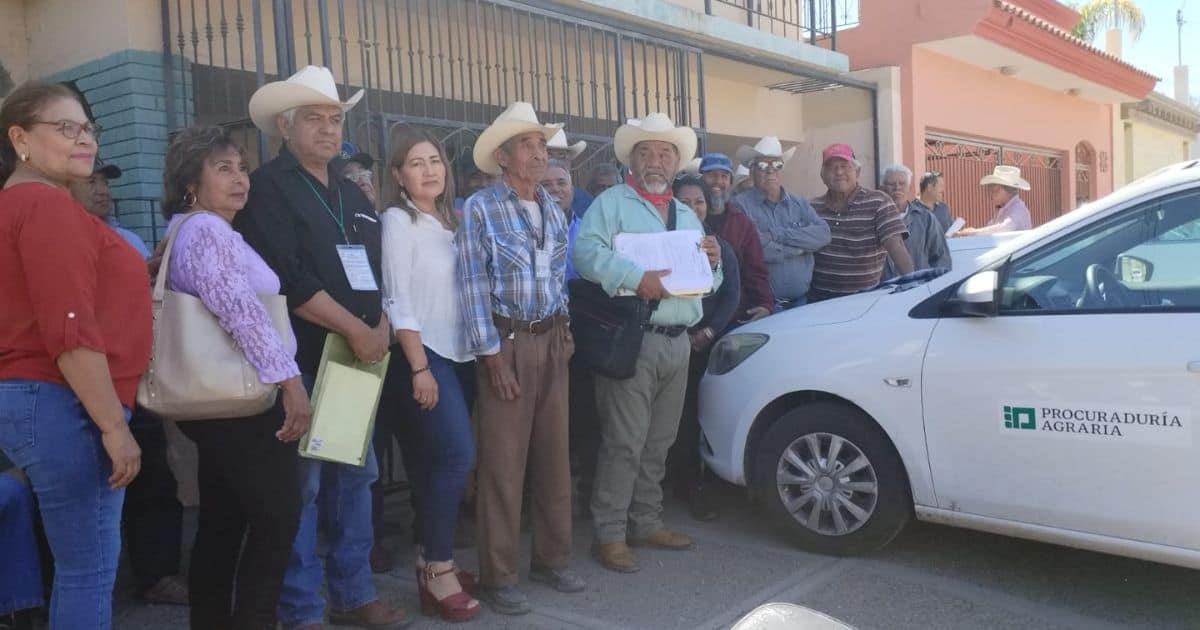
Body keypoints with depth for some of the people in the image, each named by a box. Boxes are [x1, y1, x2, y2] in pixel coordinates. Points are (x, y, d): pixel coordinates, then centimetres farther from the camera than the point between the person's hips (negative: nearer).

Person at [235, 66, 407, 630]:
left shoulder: (354, 197, 17)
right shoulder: (267, 187, -5)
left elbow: (376, 272, 17)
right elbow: (288, 278, -17)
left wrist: (382, 329, -1)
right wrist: (356, 330, -14)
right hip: (302, 361, -7)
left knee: (355, 477, 12)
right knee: (302, 486, -2)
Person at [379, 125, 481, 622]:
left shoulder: (450, 220, 13)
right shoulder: (397, 220, -6)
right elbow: (397, 301, -12)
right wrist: (420, 368, -16)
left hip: (456, 352, 7)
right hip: (424, 354, -7)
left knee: (436, 458, 10)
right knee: (458, 454, -14)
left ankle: (429, 559, 21)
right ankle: (438, 570, -3)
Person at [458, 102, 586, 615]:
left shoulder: (553, 208, 12)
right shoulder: (480, 208, -7)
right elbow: (474, 286, -10)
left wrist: (564, 331, 12)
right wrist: (492, 354, -14)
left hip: (552, 340, 6)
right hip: (508, 342, -6)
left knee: (554, 455, 11)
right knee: (503, 462, -2)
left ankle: (552, 558, 26)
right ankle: (498, 576, 10)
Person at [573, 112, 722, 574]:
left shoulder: (687, 216, 23)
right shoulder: (612, 203, 2)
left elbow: (709, 283, 24)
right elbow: (587, 252, -16)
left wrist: (712, 262, 2)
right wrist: (636, 278, -25)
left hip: (678, 341, 7)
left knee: (659, 442, 13)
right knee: (624, 443, -6)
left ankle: (646, 521, 25)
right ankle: (609, 535, 3)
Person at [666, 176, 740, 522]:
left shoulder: (721, 246, 14)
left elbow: (732, 295, 5)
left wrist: (708, 332, -10)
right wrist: (682, 335, -13)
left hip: (710, 343, 2)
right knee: (679, 412, -8)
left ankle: (695, 484, 8)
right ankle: (689, 483, 0)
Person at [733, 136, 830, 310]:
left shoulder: (800, 204, 12)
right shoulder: (741, 205, -5)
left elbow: (823, 234, -4)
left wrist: (778, 234, -14)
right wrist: (802, 246, -7)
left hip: (801, 301, 5)